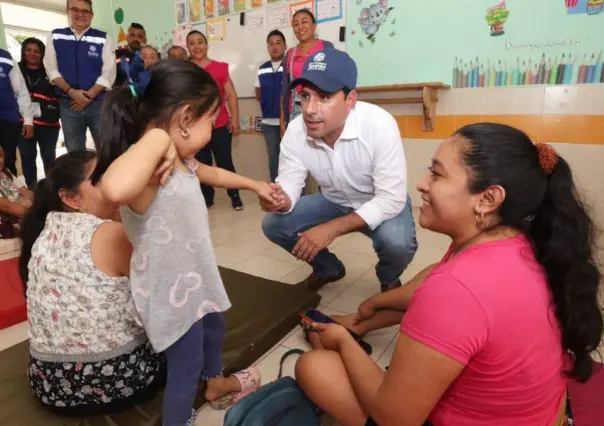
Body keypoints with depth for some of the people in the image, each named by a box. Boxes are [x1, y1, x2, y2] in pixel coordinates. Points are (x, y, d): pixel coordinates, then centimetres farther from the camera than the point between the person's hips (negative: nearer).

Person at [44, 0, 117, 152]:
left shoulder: (103, 38, 1)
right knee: (74, 153, 8)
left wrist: (88, 96, -11)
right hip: (68, 104, 2)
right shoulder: (55, 36, 8)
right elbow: (51, 69, 5)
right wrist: (71, 92, -11)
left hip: (98, 103, -2)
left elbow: (108, 73, -4)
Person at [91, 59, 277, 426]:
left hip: (194, 278, 10)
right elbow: (115, 189, -57)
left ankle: (217, 383, 62)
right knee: (185, 366, 12)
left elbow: (213, 174, 21)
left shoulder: (181, 162, -1)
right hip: (171, 292, -10)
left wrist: (255, 184, 32)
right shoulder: (149, 174, -32)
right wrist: (157, 139, -41)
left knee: (214, 329, 32)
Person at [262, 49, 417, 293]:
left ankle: (389, 278, 6)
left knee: (397, 243, -34)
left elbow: (391, 199, -30)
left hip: (383, 203, -3)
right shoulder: (295, 131, -20)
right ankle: (328, 269, 17)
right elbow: (290, 184, -12)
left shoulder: (379, 125, -33)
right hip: (334, 202, 4)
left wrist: (331, 229, -35)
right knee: (273, 224, -10)